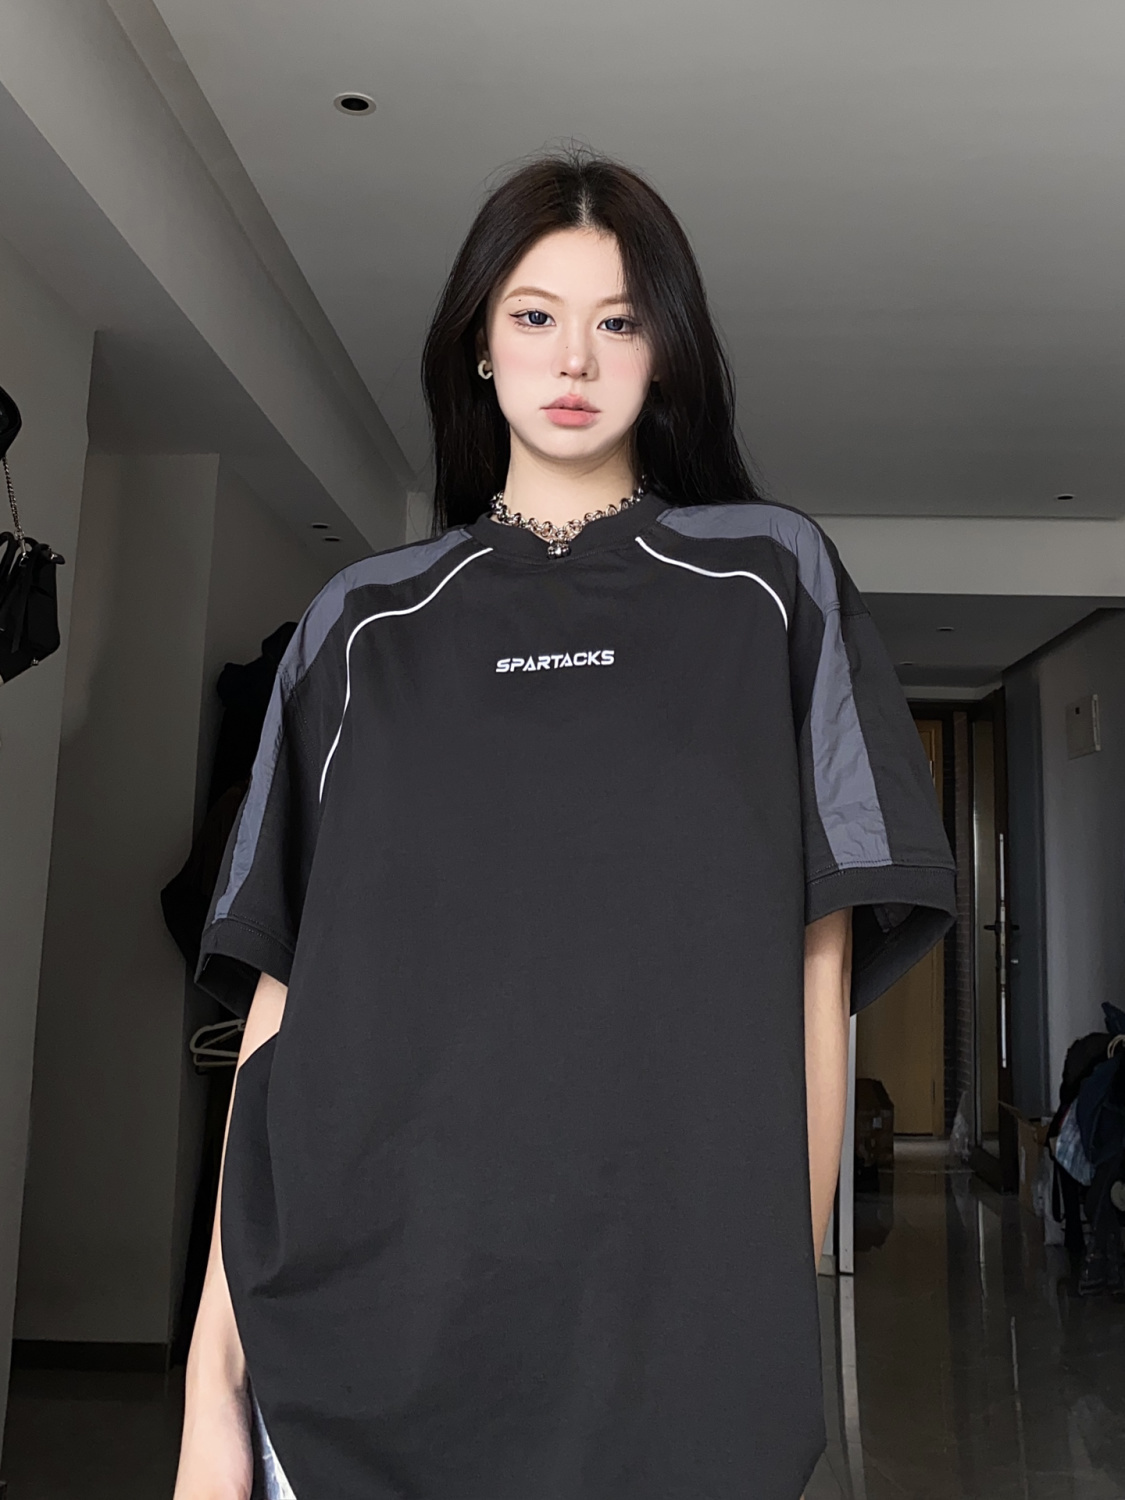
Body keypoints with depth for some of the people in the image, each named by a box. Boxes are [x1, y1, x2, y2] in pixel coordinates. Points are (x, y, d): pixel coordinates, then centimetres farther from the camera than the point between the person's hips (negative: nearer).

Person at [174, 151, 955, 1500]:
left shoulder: (771, 585, 4)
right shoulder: (365, 625, 7)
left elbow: (815, 960, 1)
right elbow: (283, 979, 2)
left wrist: (788, 1291, -3)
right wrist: (215, 1352, -2)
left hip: (674, 1321, 0)